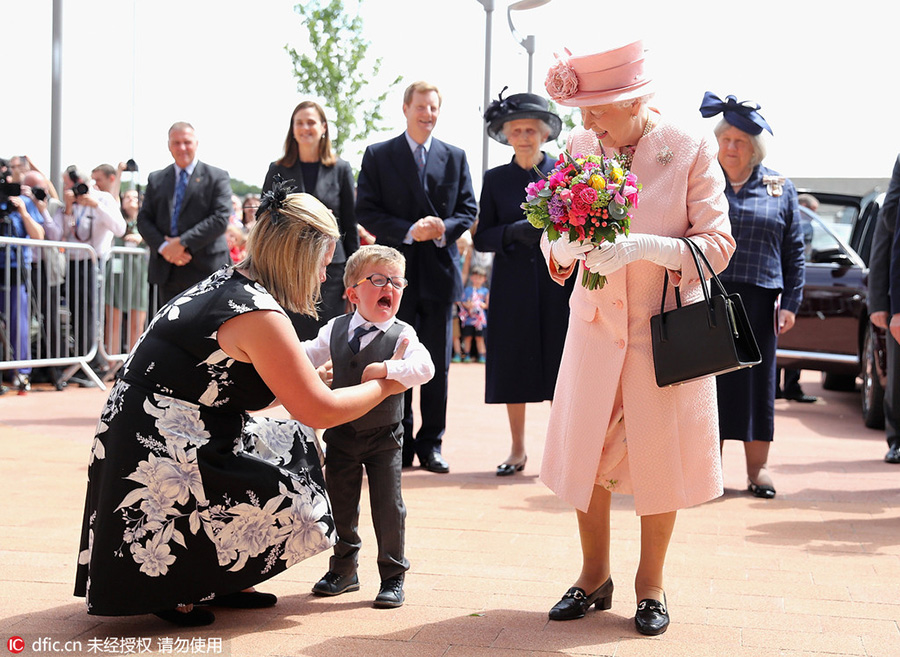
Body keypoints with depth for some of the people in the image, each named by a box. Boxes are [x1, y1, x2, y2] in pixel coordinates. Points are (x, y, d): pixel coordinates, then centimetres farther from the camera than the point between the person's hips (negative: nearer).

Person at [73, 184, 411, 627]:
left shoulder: (225, 283, 8)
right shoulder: (258, 315, -20)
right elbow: (319, 411, -14)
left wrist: (310, 375, 22)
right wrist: (385, 385, 1)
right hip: (157, 461, -10)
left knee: (290, 442, 14)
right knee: (294, 503, -10)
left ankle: (221, 583, 18)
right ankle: (173, 588, 2)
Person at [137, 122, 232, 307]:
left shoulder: (217, 177, 3)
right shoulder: (156, 179, 16)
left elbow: (220, 218, -8)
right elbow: (144, 220, 10)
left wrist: (183, 242, -15)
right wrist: (163, 247, -9)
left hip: (204, 270, -4)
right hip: (167, 272, 4)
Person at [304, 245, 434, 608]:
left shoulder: (401, 334, -10)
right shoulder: (335, 330, 2)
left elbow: (424, 367, -26)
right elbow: (309, 355, 13)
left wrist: (387, 369, -36)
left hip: (384, 437, -3)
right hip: (341, 435, 4)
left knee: (388, 507, 1)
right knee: (340, 504, 12)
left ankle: (392, 577, 14)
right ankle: (344, 570, 29)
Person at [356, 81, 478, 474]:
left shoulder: (455, 157, 11)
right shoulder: (378, 156, 4)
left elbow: (468, 210, 9)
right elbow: (366, 211, -3)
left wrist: (444, 228, -13)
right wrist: (408, 231, -16)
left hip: (440, 271, 2)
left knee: (437, 364, 5)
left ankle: (431, 445, 13)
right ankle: (399, 446, 11)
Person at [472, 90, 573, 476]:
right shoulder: (496, 180, 8)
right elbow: (481, 239, 5)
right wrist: (513, 232, -13)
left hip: (558, 282, -1)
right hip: (513, 287, 1)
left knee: (559, 368, -1)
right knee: (513, 369, 5)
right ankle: (517, 450, 18)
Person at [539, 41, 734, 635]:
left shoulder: (691, 153, -10)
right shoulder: (580, 147, 0)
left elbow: (718, 243, -12)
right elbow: (554, 242, 4)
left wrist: (642, 246, -27)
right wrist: (567, 245, -21)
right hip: (596, 322, 3)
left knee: (658, 456, 4)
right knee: (585, 452, 6)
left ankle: (652, 584, 23)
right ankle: (595, 577, 25)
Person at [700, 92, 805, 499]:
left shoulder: (780, 189, 9)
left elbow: (795, 252, 9)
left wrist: (791, 302, 1)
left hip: (758, 302, 1)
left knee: (757, 381, 4)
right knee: (709, 378, 1)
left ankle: (757, 468, 14)